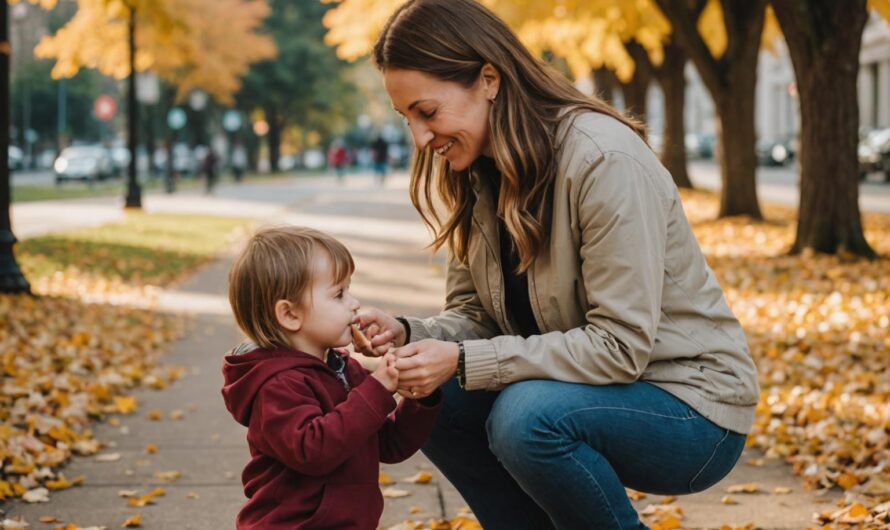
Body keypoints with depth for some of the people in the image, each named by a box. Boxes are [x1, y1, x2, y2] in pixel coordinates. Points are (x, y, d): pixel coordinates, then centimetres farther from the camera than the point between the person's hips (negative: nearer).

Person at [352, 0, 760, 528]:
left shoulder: (605, 159, -24)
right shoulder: (478, 176, 0)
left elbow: (621, 346, -26)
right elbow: (475, 314, 5)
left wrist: (464, 362, -28)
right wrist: (407, 334, -16)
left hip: (690, 406, -8)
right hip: (588, 389, 8)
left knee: (527, 415, -31)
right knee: (435, 401, -7)